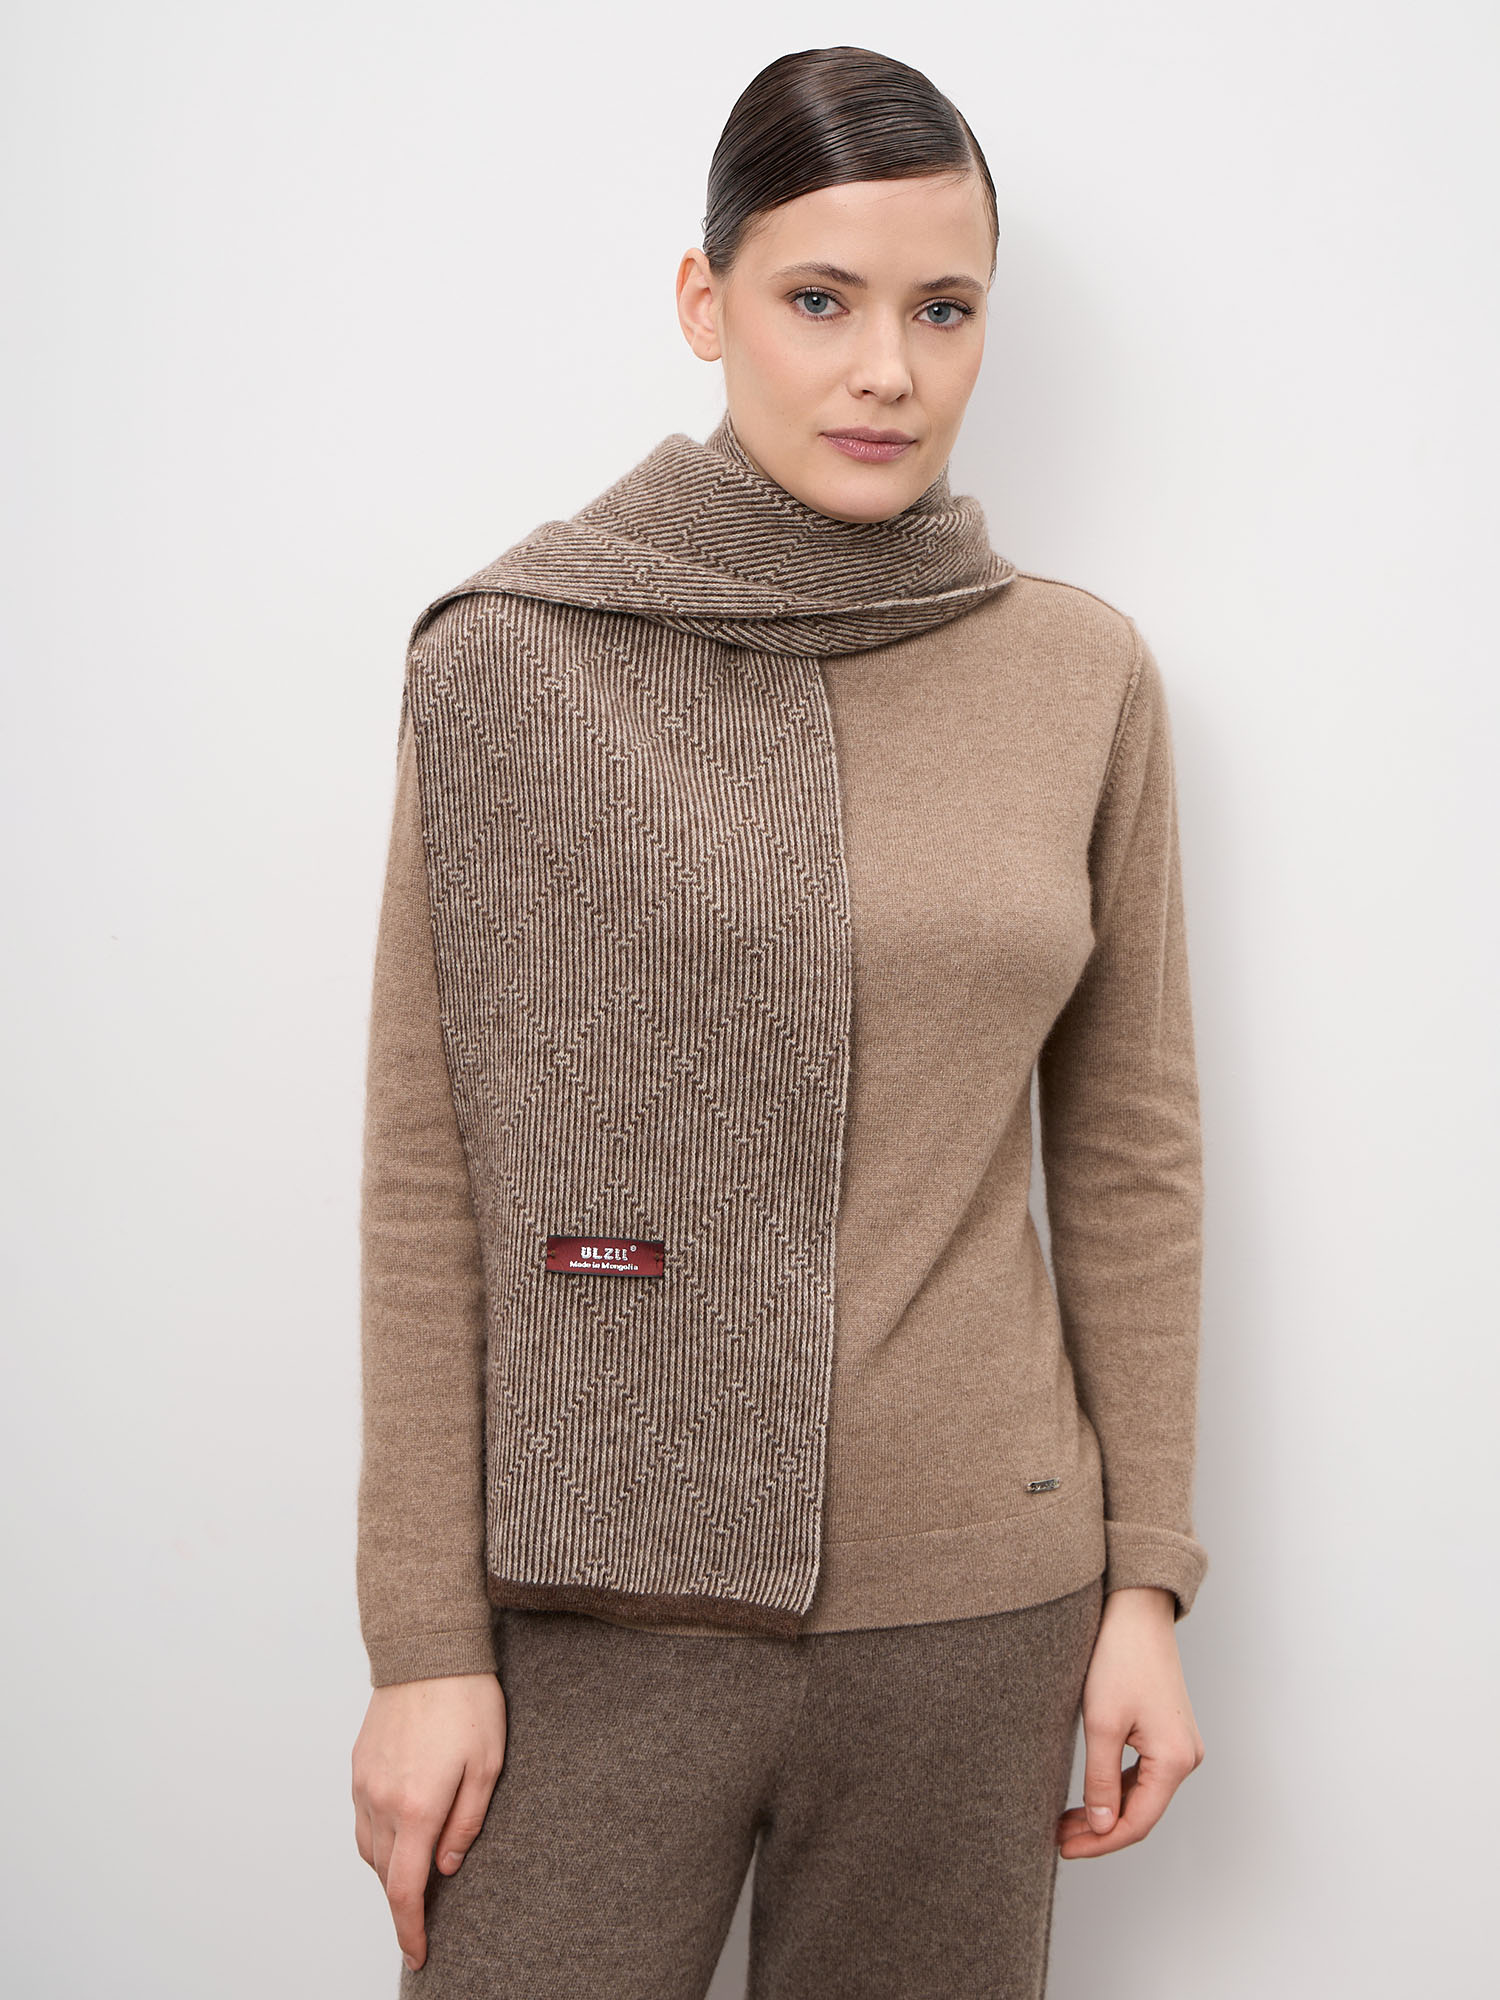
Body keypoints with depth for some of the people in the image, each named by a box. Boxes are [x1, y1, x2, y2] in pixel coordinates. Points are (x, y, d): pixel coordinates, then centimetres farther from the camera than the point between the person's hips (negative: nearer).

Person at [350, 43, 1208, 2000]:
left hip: (972, 1602, 2)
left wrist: (1149, 1580, 5)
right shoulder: (509, 662, -6)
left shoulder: (1086, 675, 1)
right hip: (600, 1599, -1)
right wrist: (424, 1636, -5)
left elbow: (1127, 1155, 6)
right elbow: (431, 1185, -5)